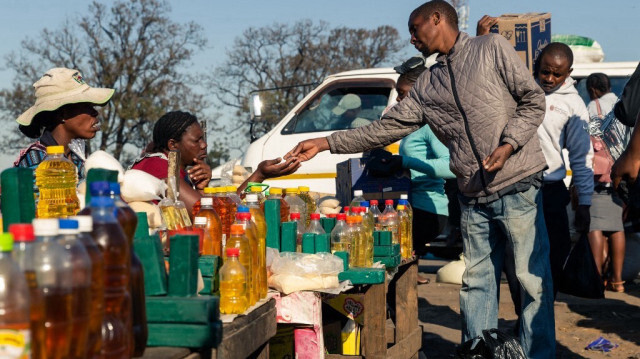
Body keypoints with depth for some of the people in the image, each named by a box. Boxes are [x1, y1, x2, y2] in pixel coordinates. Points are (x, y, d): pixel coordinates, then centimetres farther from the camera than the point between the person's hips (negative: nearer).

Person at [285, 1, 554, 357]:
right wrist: (325, 143, 6)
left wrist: (507, 145, -15)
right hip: (473, 198, 5)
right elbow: (385, 128, 12)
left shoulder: (492, 48, 1)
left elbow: (534, 100, -1)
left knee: (533, 277, -3)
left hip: (517, 187, -5)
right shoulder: (427, 86, 14)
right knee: (477, 281, 9)